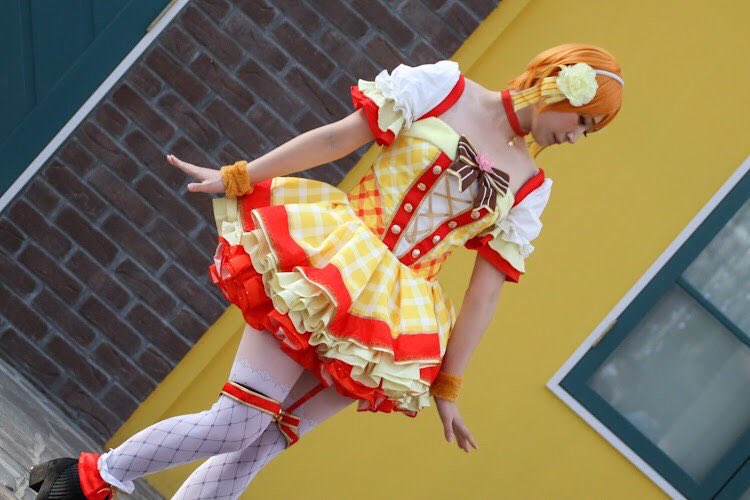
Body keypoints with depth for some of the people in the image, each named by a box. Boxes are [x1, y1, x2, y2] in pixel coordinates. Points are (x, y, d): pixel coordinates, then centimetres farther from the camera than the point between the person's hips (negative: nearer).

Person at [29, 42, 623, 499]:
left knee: (259, 445, -4)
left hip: (390, 324, 4)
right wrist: (238, 178, -1)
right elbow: (340, 137, 0)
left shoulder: (530, 189, 11)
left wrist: (447, 386, 6)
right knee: (237, 424, -13)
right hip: (323, 270, -4)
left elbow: (486, 290, 9)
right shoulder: (443, 86, 1)